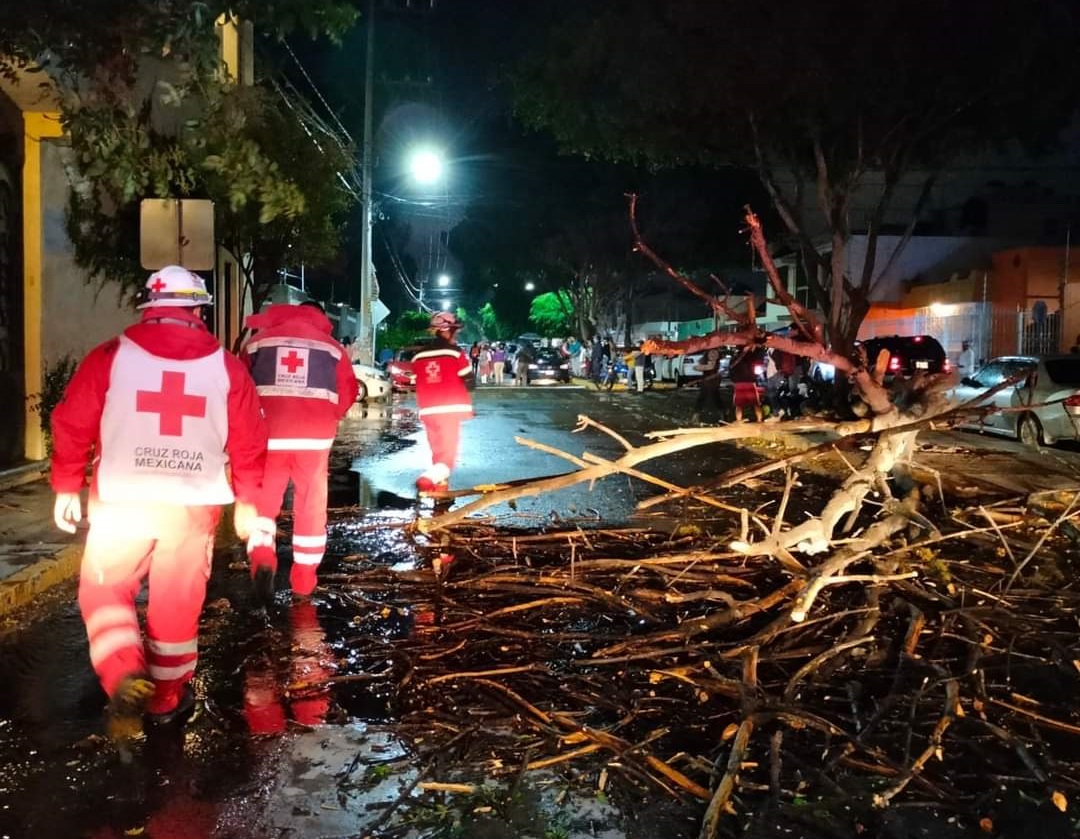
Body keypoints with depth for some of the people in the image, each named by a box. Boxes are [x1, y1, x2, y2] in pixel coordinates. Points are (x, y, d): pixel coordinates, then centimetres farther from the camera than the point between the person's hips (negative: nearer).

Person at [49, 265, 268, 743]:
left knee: (104, 591, 16)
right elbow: (248, 440, 3)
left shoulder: (111, 355, -1)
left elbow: (72, 424, 1)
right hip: (194, 503, 1)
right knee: (178, 602, 14)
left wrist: (66, 487, 12)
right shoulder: (226, 365, 2)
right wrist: (247, 501, 13)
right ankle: (166, 699, 27)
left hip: (122, 500, -1)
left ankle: (126, 681, -4)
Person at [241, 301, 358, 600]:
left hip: (267, 435, 0)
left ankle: (262, 560, -11)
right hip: (314, 437, 0)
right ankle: (304, 580, 19)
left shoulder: (257, 340, 11)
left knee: (262, 502, 13)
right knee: (311, 507, 14)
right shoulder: (332, 346, 9)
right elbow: (347, 394, 6)